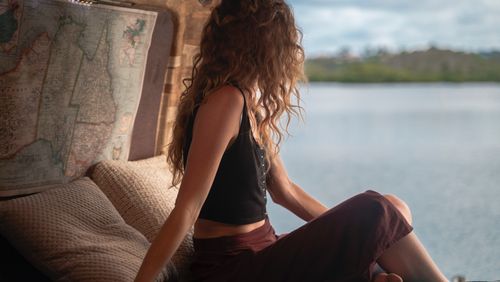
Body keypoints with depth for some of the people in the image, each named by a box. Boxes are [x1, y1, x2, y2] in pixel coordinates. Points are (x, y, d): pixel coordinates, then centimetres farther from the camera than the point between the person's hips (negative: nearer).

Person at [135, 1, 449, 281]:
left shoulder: (252, 109, 12)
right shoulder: (226, 101, -17)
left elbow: (284, 190, 20)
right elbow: (186, 211, -19)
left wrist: (349, 233, 20)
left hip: (259, 254, 10)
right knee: (379, 211, -16)